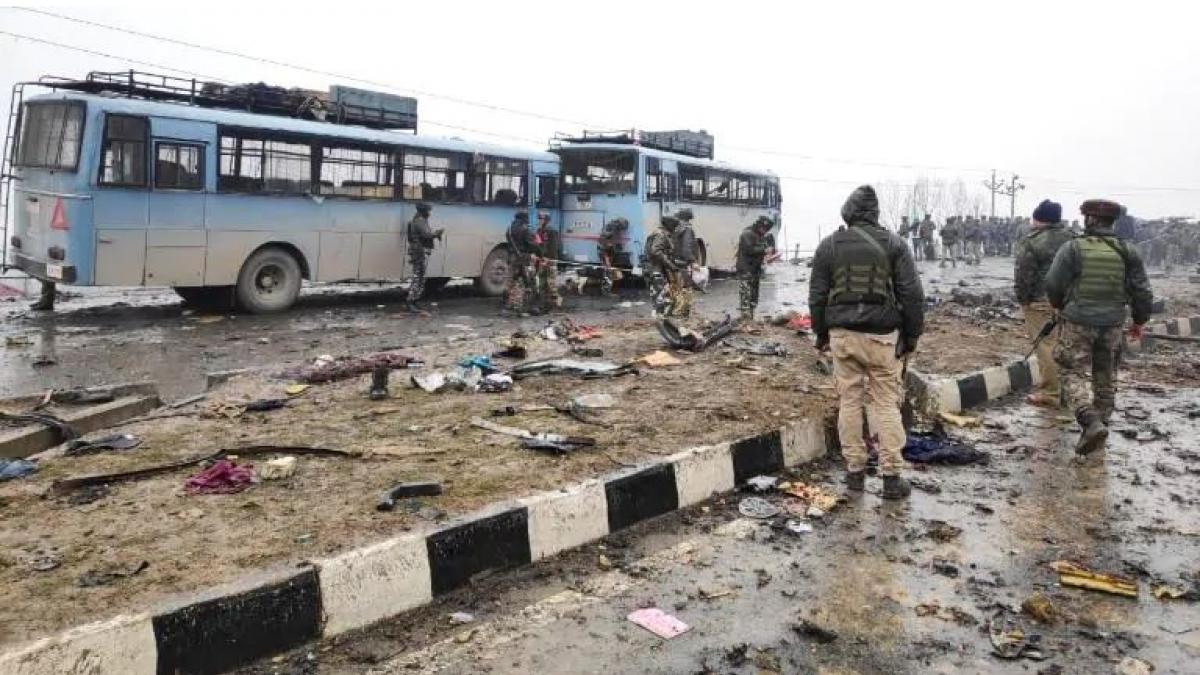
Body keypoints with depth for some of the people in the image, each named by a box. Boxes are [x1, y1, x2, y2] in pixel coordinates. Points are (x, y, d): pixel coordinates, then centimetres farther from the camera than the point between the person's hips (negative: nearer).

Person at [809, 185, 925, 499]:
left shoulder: (829, 245, 4)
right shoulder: (893, 244, 0)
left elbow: (817, 295, 6)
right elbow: (912, 294, -1)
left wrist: (821, 334, 16)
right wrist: (911, 336, 6)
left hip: (843, 334, 1)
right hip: (882, 335, -1)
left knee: (849, 401, 9)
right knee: (886, 404, 4)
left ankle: (854, 471, 14)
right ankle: (892, 477, 6)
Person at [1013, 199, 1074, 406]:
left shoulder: (1030, 242, -11)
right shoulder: (1071, 238, 9)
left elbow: (1023, 274, -13)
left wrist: (1022, 299, -4)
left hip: (1040, 302, -6)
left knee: (1046, 346, -3)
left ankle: (1051, 393, -2)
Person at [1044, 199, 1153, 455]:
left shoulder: (1072, 248, -10)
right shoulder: (1127, 252, 1)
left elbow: (1053, 285, -7)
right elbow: (1143, 292, 4)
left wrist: (1059, 307, 14)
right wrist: (1139, 321, 19)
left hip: (1077, 322, -4)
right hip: (1112, 325, 4)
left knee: (1073, 375, -1)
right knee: (1105, 378, 16)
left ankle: (1092, 423, -20)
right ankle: (1100, 424, 24)